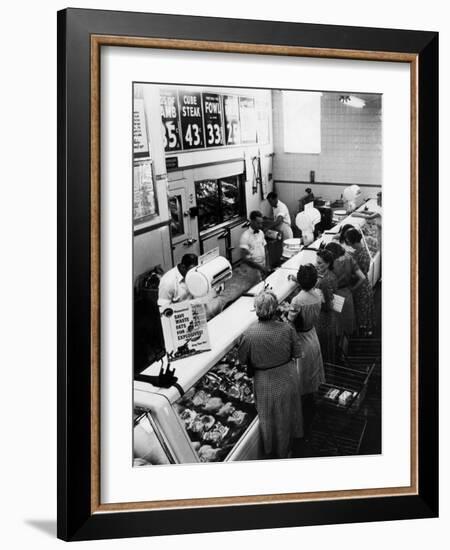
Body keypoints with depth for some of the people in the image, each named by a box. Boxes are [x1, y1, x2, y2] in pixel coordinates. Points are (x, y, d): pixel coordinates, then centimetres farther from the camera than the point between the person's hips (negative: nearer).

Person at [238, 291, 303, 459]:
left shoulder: (249, 334, -27)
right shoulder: (287, 329, -22)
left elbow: (242, 360, -12)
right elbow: (296, 353, -9)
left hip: (265, 383, -2)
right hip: (286, 380, 2)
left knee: (268, 419, 21)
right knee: (286, 415, 27)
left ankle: (271, 451, 44)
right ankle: (285, 449, 51)